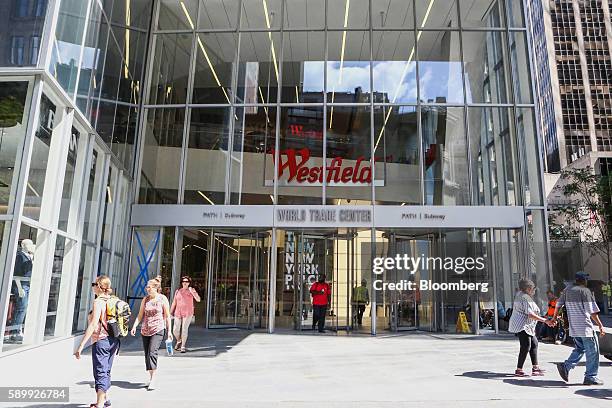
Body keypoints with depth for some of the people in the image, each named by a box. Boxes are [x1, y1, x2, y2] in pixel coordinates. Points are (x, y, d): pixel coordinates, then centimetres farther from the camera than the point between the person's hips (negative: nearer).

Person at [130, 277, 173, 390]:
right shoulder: (145, 299, 8)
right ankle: (150, 378, 21)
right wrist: (134, 326, -3)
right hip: (145, 330, 5)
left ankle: (153, 380, -12)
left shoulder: (163, 299, -3)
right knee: (147, 354, 8)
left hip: (158, 330, -5)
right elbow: (140, 315, 12)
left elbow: (167, 316, 1)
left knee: (152, 352, -16)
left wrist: (169, 331, -1)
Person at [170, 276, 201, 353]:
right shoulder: (178, 291, 9)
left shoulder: (192, 290, 1)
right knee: (175, 330, 1)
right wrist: (171, 312, 11)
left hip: (188, 313, -3)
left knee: (184, 329, -6)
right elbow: (174, 302, 13)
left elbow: (198, 299, -11)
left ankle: (183, 346, 7)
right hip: (178, 313, 3)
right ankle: (179, 341, 31)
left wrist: (192, 291, -19)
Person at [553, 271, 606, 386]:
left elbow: (558, 304, 19)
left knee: (579, 349, 17)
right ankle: (590, 377, 7)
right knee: (592, 351, 4)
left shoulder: (567, 290, 11)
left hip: (573, 327, 7)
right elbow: (592, 312, -13)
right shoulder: (585, 291, -10)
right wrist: (600, 326, -9)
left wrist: (554, 317, 32)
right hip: (585, 327, -7)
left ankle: (565, 366, 3)